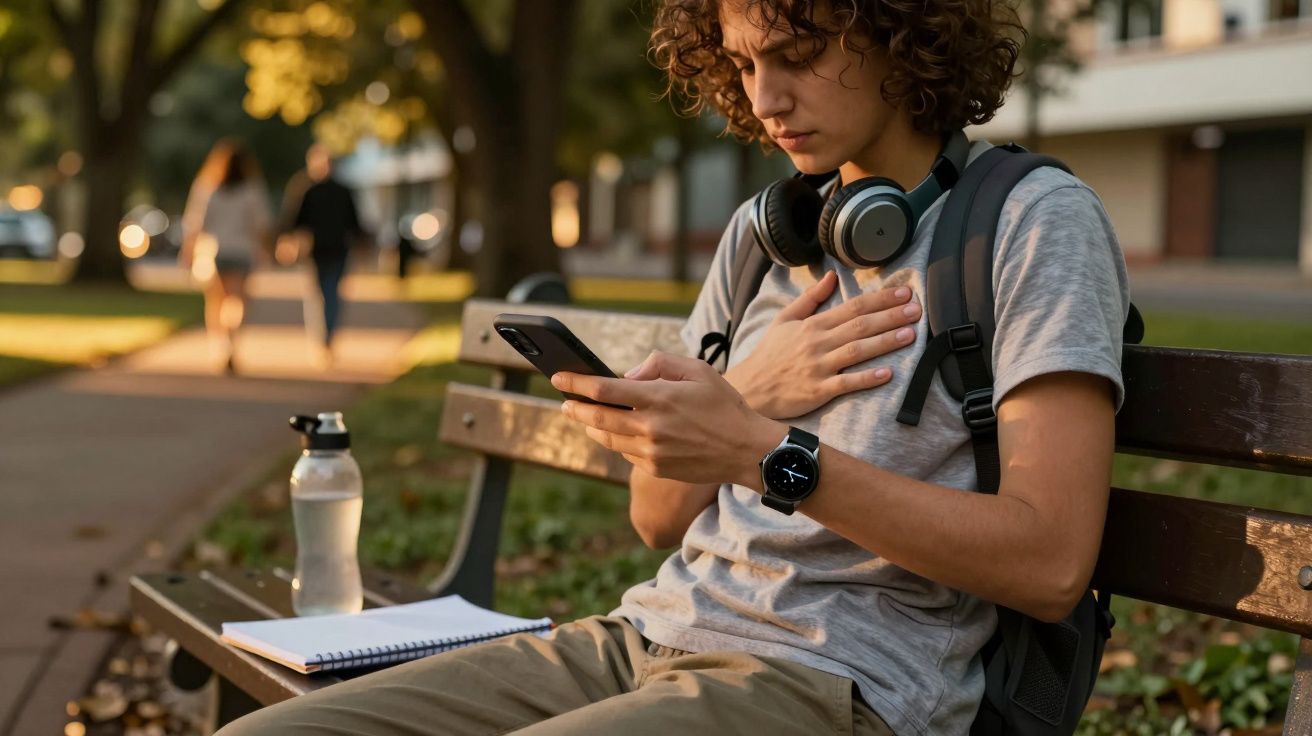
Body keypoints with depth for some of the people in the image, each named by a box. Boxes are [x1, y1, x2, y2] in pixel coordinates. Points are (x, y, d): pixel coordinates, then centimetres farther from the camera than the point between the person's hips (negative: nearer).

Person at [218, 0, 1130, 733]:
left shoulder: (1035, 221, -3)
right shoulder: (760, 234, 17)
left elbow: (1050, 561, -14)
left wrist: (764, 451, -20)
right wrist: (748, 394, -3)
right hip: (651, 634, 7)